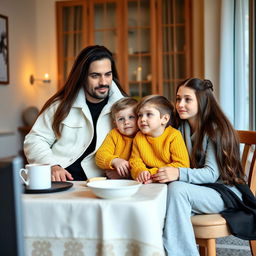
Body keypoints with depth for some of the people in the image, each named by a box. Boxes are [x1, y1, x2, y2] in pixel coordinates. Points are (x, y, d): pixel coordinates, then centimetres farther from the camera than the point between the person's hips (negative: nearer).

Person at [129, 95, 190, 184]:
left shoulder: (174, 136, -11)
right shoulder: (138, 137, 4)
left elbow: (182, 165, -15)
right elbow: (135, 161, 8)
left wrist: (153, 173, -19)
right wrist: (140, 172, -17)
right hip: (147, 182, 3)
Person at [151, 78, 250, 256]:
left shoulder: (215, 129, -12)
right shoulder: (181, 127, 6)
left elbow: (212, 173, -20)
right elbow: (178, 165, 6)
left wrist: (179, 174, -38)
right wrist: (166, 173, -18)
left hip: (224, 192, -5)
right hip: (196, 189, 5)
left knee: (177, 189, -33)